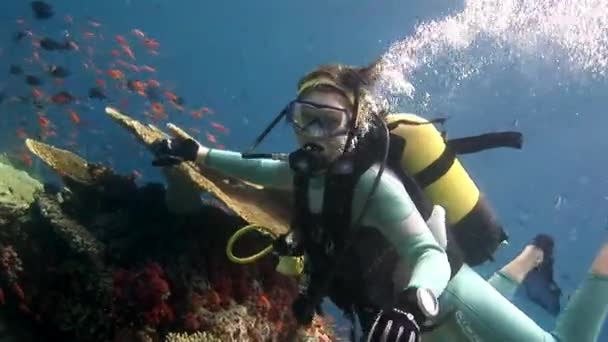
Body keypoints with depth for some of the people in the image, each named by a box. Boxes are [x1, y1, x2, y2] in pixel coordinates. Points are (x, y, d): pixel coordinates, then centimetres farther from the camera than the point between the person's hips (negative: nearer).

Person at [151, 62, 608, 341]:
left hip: (441, 295, -8)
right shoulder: (310, 170, -9)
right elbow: (258, 168, 11)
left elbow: (432, 256, -43)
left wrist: (412, 304, -63)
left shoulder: (372, 181, -33)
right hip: (395, 302, 8)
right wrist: (196, 152, 4)